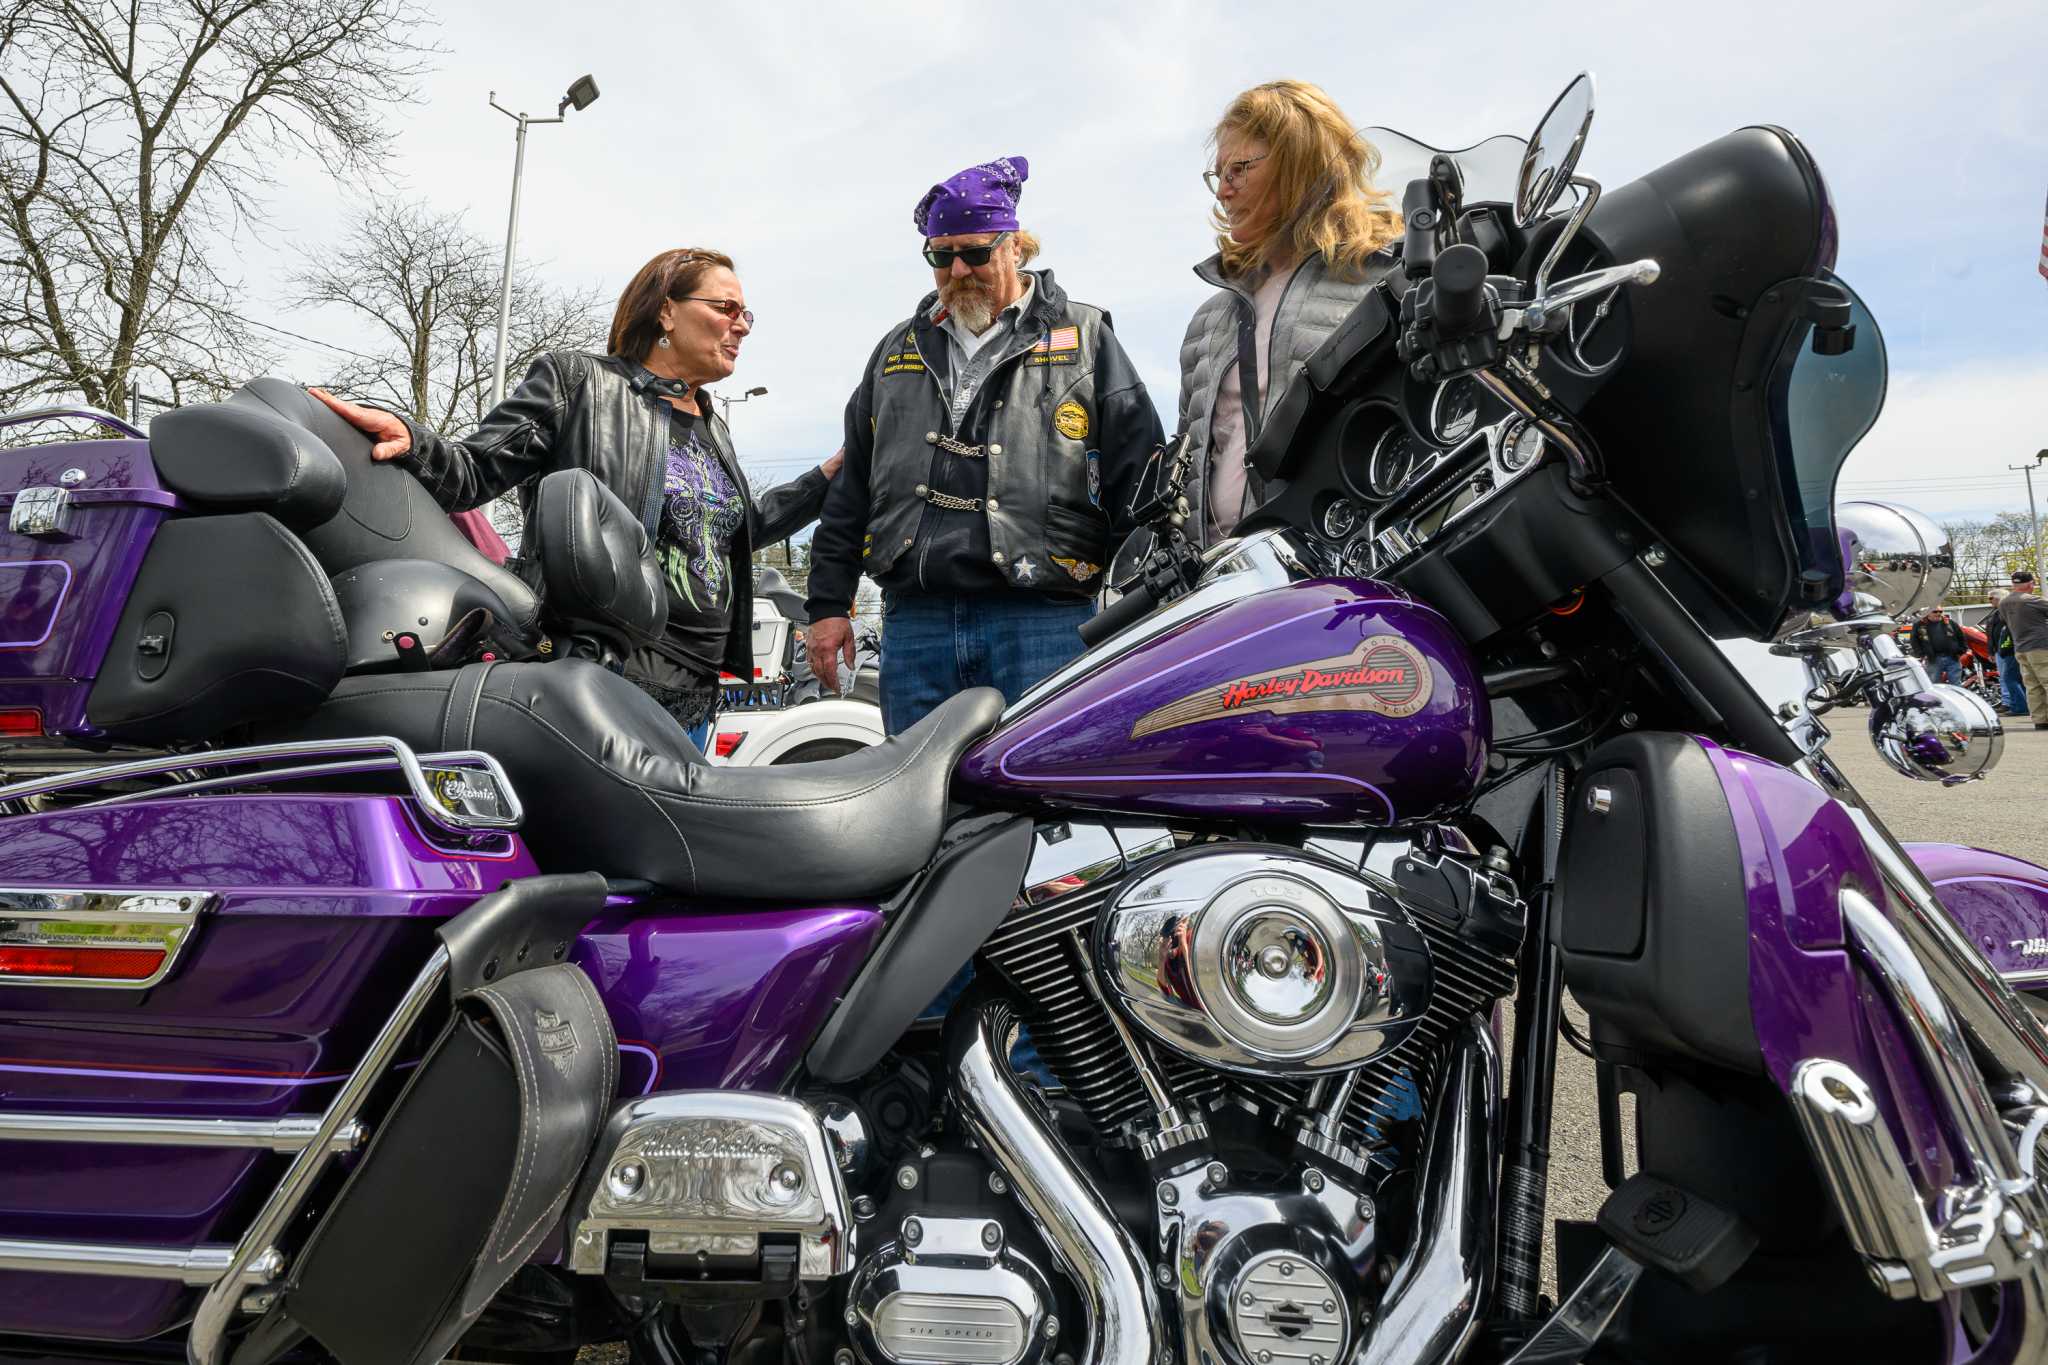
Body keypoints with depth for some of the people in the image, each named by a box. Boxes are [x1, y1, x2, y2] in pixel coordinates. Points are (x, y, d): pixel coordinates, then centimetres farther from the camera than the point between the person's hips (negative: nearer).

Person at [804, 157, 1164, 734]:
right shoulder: (898, 350, 20)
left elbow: (1139, 476, 3)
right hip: (914, 624, 4)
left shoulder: (1084, 338, 9)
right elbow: (851, 486, 21)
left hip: (1042, 622, -3)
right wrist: (829, 604, 15)